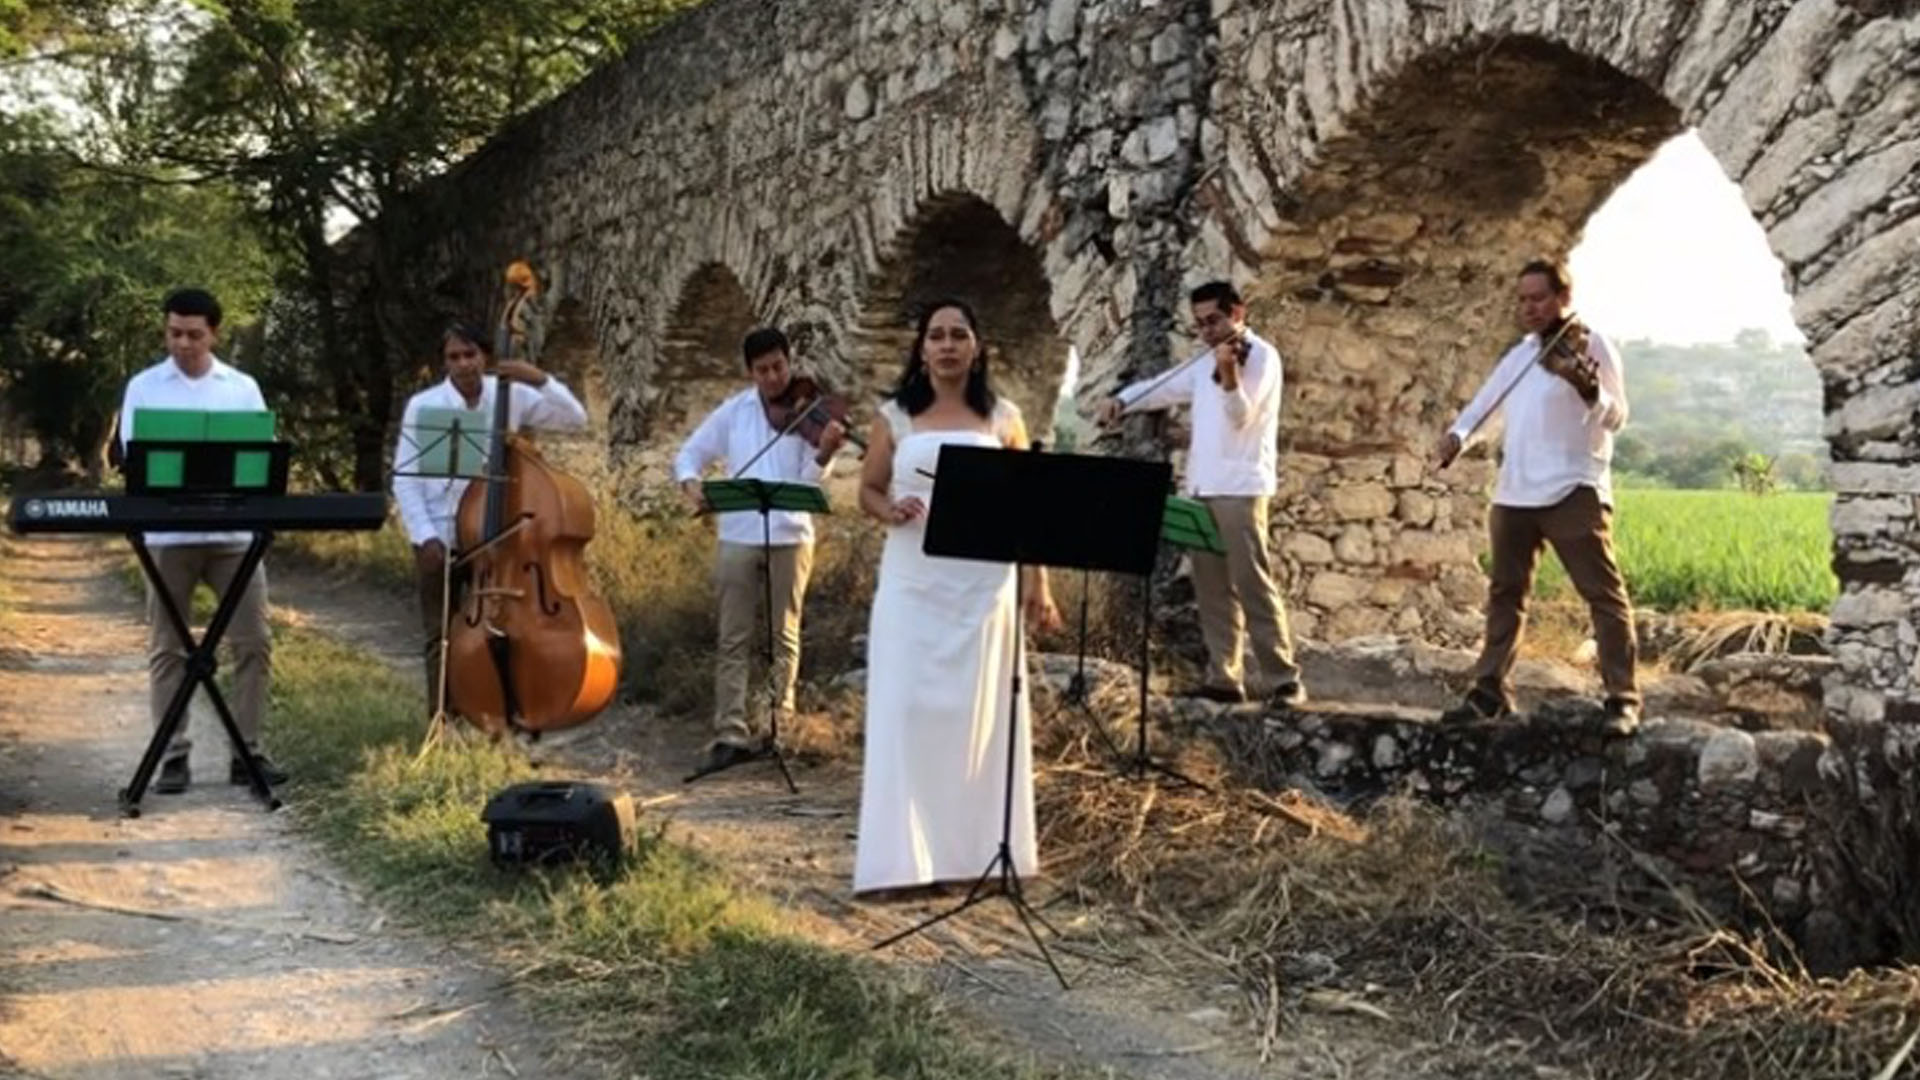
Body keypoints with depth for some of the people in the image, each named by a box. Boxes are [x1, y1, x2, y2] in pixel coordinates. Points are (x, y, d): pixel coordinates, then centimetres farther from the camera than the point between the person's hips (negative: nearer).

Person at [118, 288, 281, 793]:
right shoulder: (143, 387, 5)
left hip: (235, 532, 1)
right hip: (169, 534, -1)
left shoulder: (243, 387, 9)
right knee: (168, 648, 3)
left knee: (254, 641, 0)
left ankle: (247, 750, 9)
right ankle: (174, 756, 9)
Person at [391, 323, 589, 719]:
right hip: (439, 538, -1)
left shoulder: (511, 397, -1)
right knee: (441, 637, 6)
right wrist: (424, 536, -12)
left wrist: (540, 380, -18)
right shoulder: (423, 406, -4)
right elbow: (404, 478, -3)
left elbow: (574, 419, -5)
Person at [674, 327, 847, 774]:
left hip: (790, 536, -1)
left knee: (784, 636, 6)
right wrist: (691, 484, -10)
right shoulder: (733, 411, 7)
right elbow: (689, 454, 11)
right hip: (738, 537, 1)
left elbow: (810, 479, -10)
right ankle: (731, 731, 1)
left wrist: (825, 451, -31)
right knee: (734, 638, 1)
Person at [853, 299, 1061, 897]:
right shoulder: (895, 416, 5)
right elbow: (868, 491, 9)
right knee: (905, 712, -4)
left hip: (983, 584, 1)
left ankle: (975, 854, 13)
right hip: (912, 584, 0)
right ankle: (899, 860, 1)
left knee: (978, 714, 3)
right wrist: (892, 511, -14)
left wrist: (1038, 585, 2)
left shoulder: (1003, 418, 6)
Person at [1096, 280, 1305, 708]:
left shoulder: (1260, 355, -4)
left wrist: (1228, 373, -33)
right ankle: (1223, 677, 12)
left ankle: (1283, 679, -8)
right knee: (1212, 588, 7)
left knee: (1254, 586, -10)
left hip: (1240, 487, -8)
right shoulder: (1206, 362, 20)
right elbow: (1163, 388, 23)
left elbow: (1241, 416, -16)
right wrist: (1121, 400, 5)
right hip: (1203, 487, 8)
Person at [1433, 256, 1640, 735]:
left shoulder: (1591, 345, -3)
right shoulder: (1519, 353, 17)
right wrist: (1458, 433, 5)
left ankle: (1623, 699, -3)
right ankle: (1490, 691, 21)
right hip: (1514, 492, 7)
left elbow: (1616, 417, -12)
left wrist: (1589, 390, -33)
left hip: (1572, 491, -7)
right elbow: (1487, 398, 25)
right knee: (1504, 592, 12)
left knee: (1604, 594, -6)